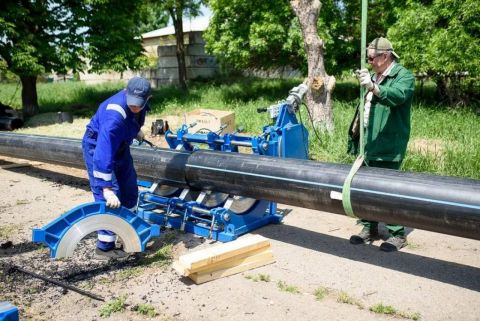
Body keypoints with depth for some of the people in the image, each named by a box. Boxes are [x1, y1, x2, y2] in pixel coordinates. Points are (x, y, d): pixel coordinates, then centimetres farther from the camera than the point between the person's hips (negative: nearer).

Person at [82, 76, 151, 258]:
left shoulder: (140, 101, -15)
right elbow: (104, 153, -44)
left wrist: (137, 131, 26)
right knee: (108, 198, -13)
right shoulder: (115, 116, -40)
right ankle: (105, 246, -1)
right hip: (98, 147, -8)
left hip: (120, 145, 8)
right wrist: (106, 189, -46)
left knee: (129, 190, 16)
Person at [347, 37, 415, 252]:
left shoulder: (404, 76, -7)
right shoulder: (374, 76, 18)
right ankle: (369, 228, 24)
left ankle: (397, 234, 8)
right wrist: (356, 128, 22)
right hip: (368, 143, 8)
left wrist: (373, 87, -45)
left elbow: (398, 96, -29)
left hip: (388, 146, -8)